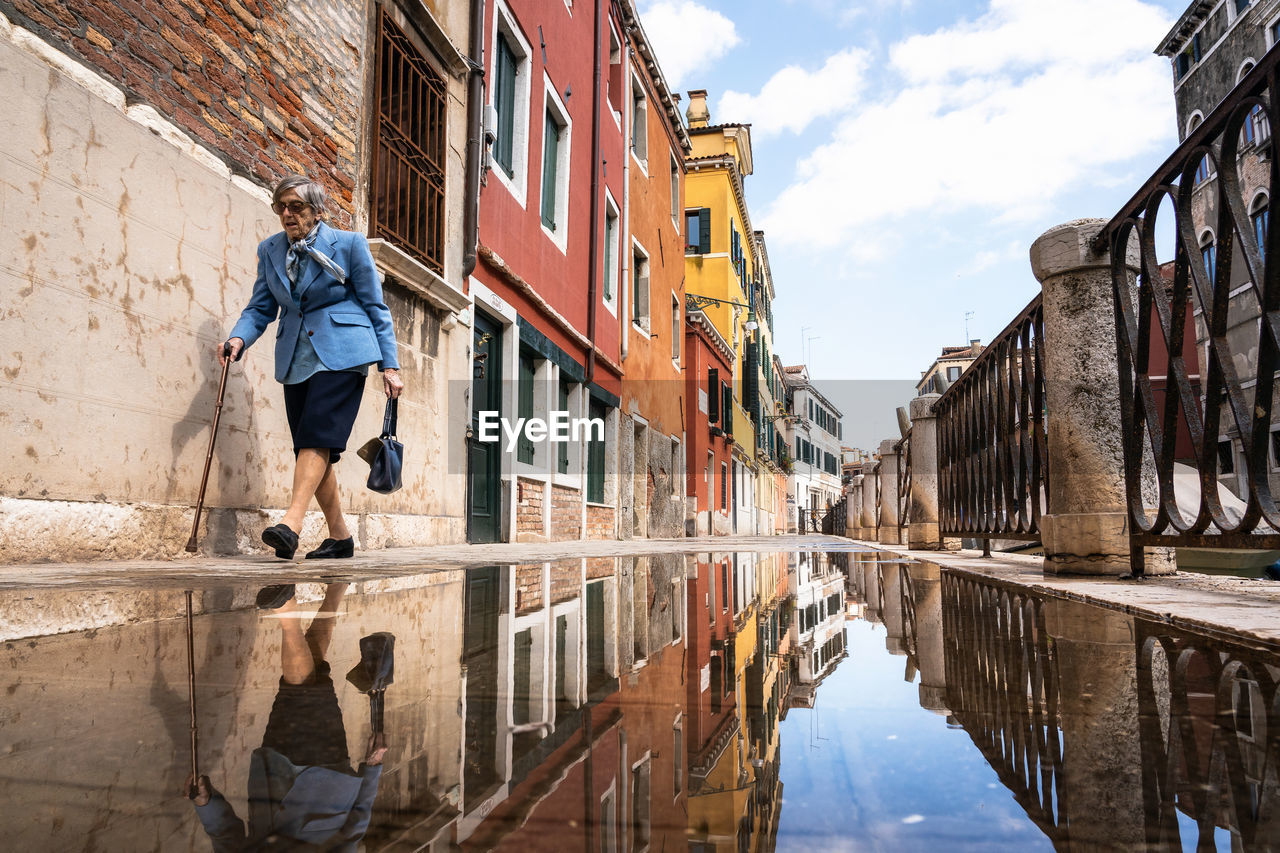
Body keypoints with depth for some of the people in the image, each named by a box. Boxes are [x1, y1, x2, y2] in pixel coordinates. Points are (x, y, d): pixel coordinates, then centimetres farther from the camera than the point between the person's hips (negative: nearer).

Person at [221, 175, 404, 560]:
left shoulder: (349, 243, 0)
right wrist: (239, 338, -9)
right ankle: (339, 535, 13)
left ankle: (292, 523, -27)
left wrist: (389, 365, -3)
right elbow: (261, 308, 14)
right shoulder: (270, 250, 13)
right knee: (311, 445, 3)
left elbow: (375, 307, 2)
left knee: (316, 435, -19)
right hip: (296, 358, 5)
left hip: (341, 352, -5)